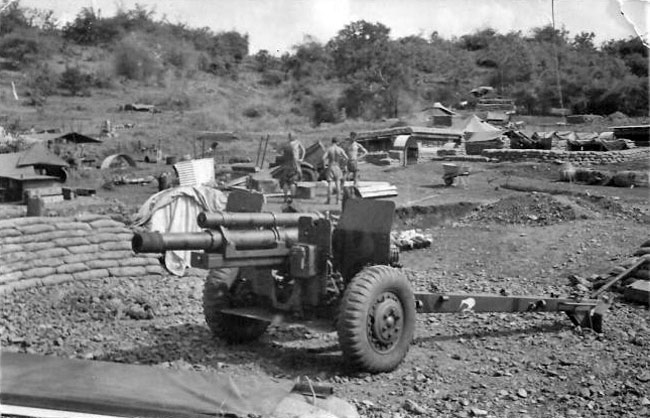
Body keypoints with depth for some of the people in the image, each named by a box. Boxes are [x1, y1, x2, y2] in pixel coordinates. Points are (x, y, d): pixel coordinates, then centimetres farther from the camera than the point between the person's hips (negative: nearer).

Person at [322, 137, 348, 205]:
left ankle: (328, 200, 5)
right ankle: (337, 200, 4)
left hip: (330, 167, -1)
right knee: (337, 184, 6)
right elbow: (346, 158, -9)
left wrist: (325, 164, 0)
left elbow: (324, 158, -17)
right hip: (337, 167, 1)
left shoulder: (329, 149, -7)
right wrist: (341, 164, 5)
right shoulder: (340, 149, -3)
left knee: (329, 183, 3)